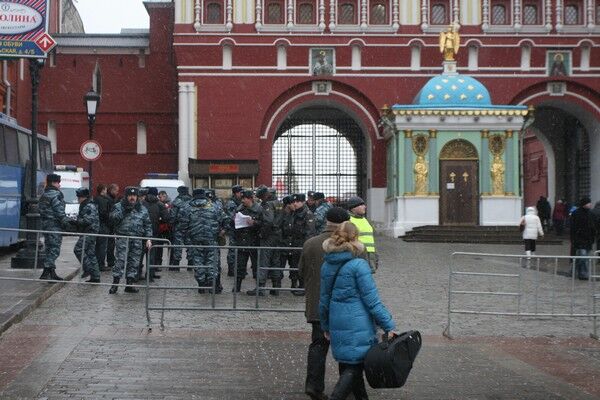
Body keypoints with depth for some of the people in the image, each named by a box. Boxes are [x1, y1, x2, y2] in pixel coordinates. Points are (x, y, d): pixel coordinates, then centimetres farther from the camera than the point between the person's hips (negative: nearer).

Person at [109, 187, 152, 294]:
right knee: (121, 260, -10)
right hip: (123, 238, -3)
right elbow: (113, 219, -8)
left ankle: (129, 284, 11)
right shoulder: (119, 206, 5)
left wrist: (148, 238, 7)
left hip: (137, 240, 3)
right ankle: (115, 284, -7)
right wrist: (123, 211, -17)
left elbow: (147, 225, 15)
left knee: (134, 262, 4)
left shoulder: (142, 209, 14)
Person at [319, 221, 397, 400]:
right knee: (353, 368, -3)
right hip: (358, 326, -7)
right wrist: (389, 326, -10)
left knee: (348, 366, 17)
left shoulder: (327, 265, 5)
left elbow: (324, 300, 14)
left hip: (337, 326, 7)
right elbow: (372, 300, -15)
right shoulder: (359, 265, -14)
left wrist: (325, 326, 25)